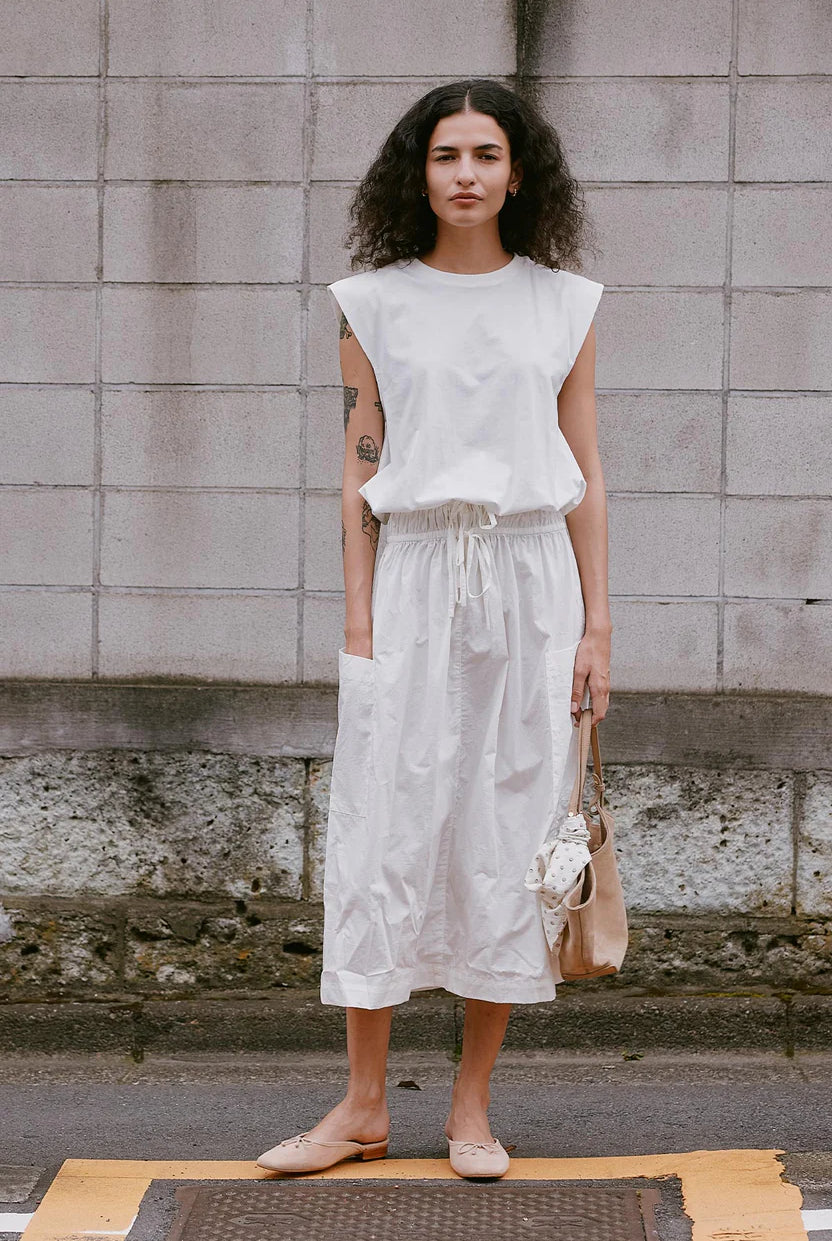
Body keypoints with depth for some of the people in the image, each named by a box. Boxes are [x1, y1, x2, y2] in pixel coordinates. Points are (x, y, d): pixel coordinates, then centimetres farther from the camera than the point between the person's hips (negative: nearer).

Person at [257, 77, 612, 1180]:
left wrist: (597, 622, 2)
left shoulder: (565, 305, 6)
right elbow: (359, 471, 4)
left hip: (530, 582, 1)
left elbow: (585, 472, 7)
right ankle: (365, 1107, 9)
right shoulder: (375, 305, 5)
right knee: (384, 831, -1)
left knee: (511, 834, 2)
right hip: (413, 584, 0)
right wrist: (358, 622, -2)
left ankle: (473, 1105, 13)